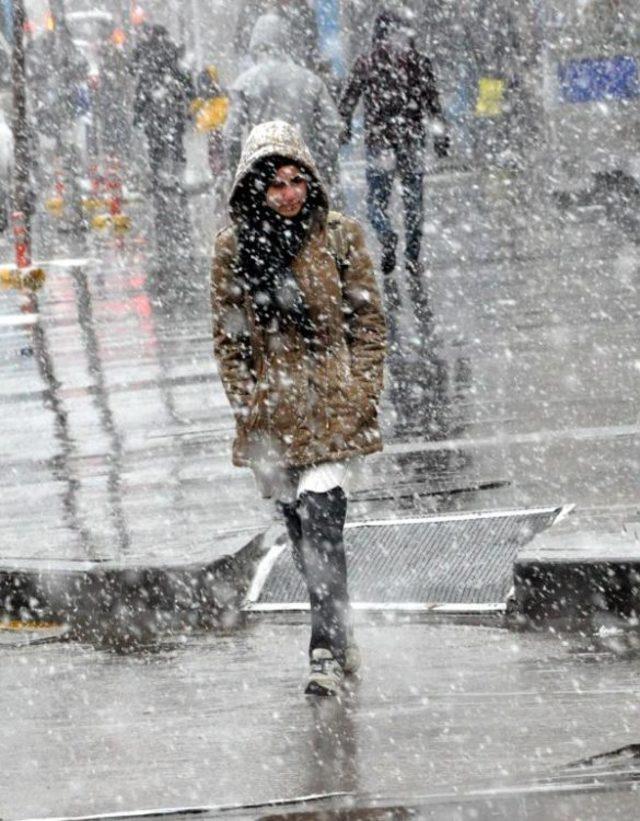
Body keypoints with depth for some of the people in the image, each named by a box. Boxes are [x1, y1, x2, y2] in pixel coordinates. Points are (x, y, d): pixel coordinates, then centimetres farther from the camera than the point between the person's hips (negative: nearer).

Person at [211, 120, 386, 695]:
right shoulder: (233, 248, 3)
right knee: (302, 534, 12)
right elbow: (228, 337, 8)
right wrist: (248, 405, -1)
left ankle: (328, 653, -17)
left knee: (322, 528, -16)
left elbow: (369, 323, 1)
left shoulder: (339, 237, -2)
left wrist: (360, 399, -7)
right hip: (272, 411, 3)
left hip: (333, 405, -3)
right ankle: (341, 641, 27)